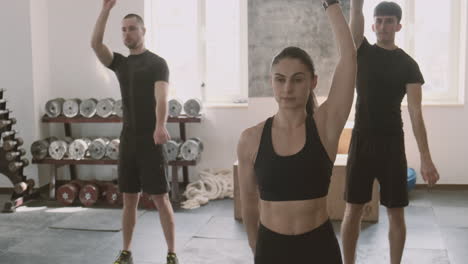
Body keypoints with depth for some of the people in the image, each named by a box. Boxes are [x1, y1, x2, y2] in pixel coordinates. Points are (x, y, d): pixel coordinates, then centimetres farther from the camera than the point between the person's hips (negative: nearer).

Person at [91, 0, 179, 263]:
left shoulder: (157, 63, -6)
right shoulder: (120, 63, 11)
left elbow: (162, 98, -21)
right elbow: (95, 43, -5)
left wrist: (160, 127, -39)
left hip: (150, 140, -6)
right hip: (128, 138, 6)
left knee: (161, 198, -4)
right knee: (129, 199, 12)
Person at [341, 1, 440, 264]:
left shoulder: (408, 65, -1)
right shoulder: (363, 52, 4)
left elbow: (416, 112, -8)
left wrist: (426, 158, -16)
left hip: (392, 143, 0)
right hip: (362, 140, 1)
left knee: (396, 213, 3)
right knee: (353, 209, 2)